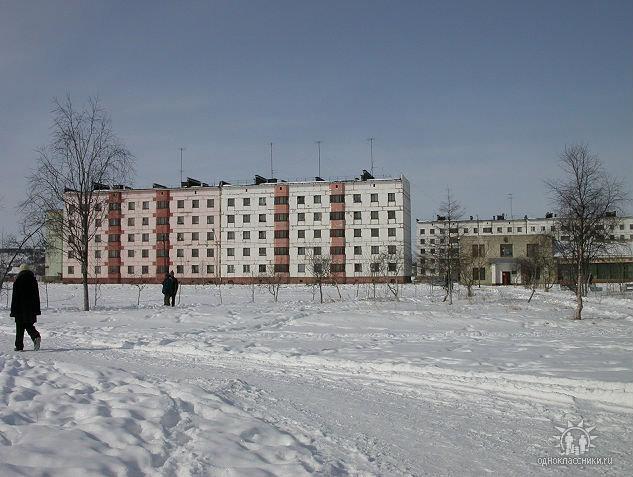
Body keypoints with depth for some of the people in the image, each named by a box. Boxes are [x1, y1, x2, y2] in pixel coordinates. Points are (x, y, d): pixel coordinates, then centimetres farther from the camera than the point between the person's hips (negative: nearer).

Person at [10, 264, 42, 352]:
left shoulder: (18, 280, -7)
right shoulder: (33, 279, 5)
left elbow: (15, 296, -6)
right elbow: (37, 295, 9)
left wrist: (13, 310, -2)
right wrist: (37, 310, 14)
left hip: (20, 308, -3)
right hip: (31, 308, 4)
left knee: (20, 327, 5)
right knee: (29, 325, 12)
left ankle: (19, 346, 8)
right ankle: (36, 336, -14)